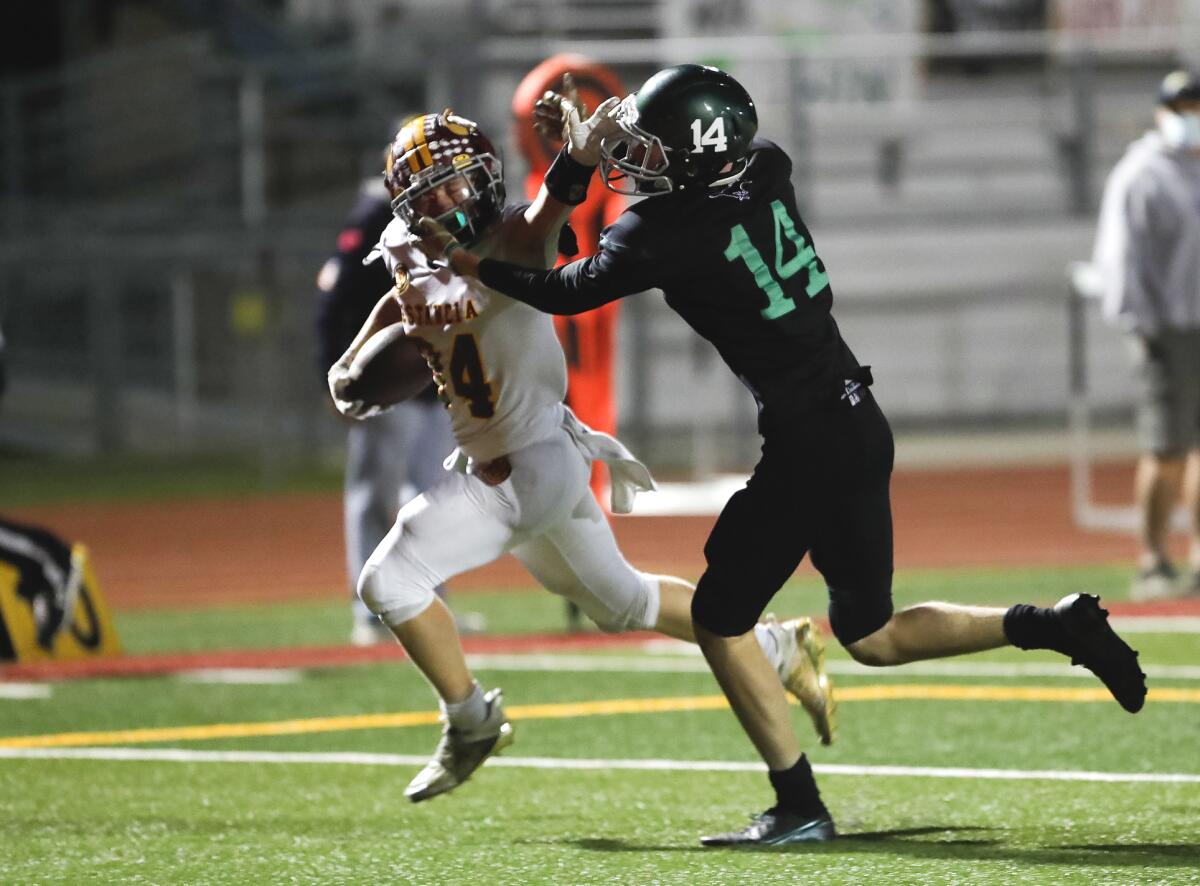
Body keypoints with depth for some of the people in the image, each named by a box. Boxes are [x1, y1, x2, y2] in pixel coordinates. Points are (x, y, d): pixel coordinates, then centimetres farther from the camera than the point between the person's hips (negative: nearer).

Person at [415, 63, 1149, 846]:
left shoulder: (670, 232, -16)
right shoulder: (765, 172, 4)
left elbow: (565, 291, -3)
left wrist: (469, 264, 9)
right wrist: (585, 155, 20)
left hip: (808, 443, -8)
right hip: (860, 424, 8)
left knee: (720, 619, 5)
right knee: (870, 633, 19)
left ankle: (800, 809, 4)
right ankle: (1056, 627, 10)